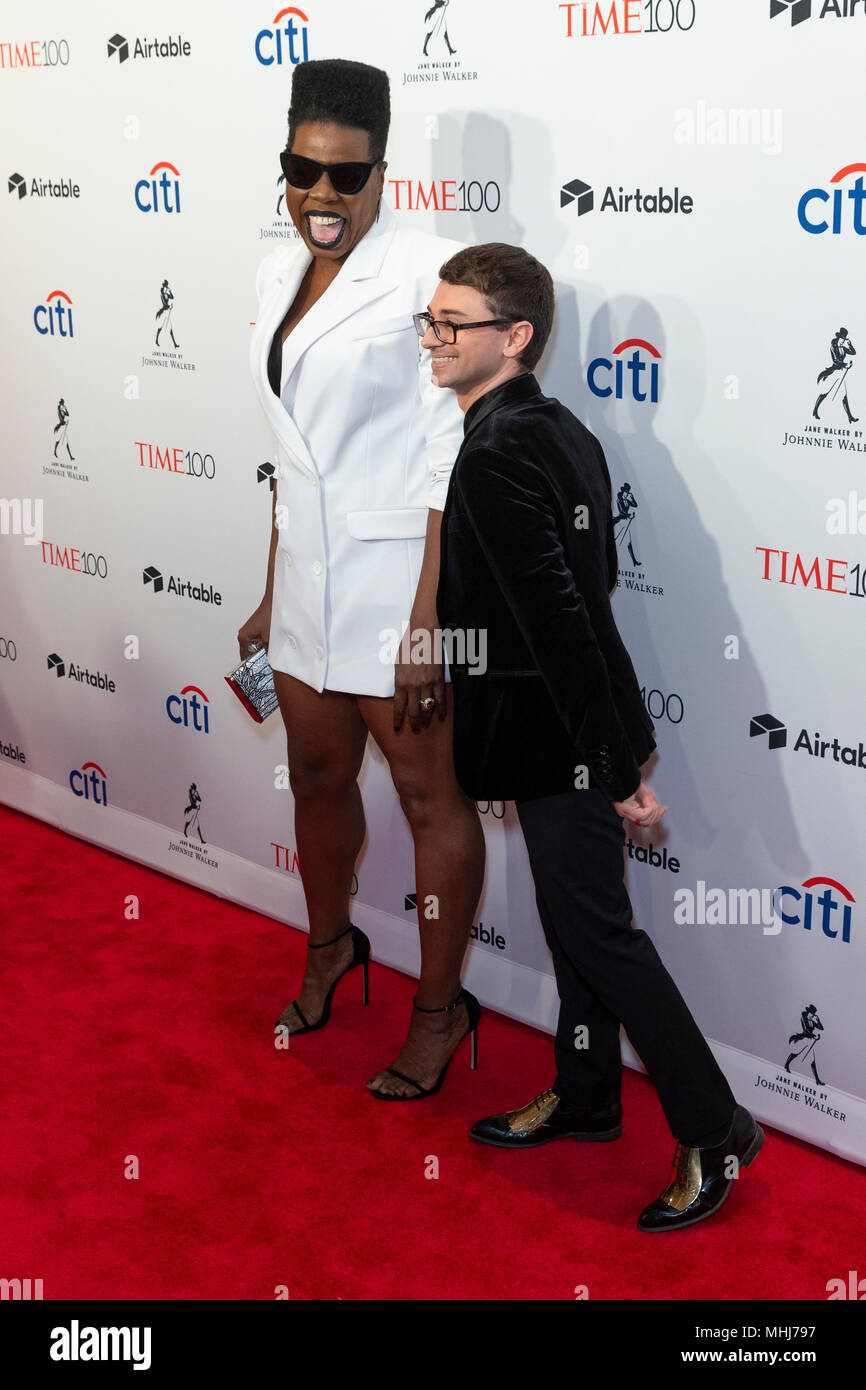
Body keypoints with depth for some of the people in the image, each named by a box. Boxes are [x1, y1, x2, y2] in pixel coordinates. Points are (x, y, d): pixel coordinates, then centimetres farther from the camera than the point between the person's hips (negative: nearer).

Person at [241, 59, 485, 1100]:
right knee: (317, 777, 21)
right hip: (308, 577, 7)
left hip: (398, 580, -7)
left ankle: (439, 1009, 24)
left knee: (429, 796, 6)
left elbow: (452, 462, -17)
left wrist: (426, 623, -19)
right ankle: (329, 947, 45)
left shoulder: (425, 272, -14)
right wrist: (271, 593, 18)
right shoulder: (280, 272, 9)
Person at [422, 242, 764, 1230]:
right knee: (575, 916, 19)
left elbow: (557, 620, -25)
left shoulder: (497, 454, -22)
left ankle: (712, 1129, 10)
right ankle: (584, 1096, 35)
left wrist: (615, 767, -23)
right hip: (581, 731, 10)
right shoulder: (564, 433, 8)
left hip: (558, 739, -10)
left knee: (597, 928, 0)